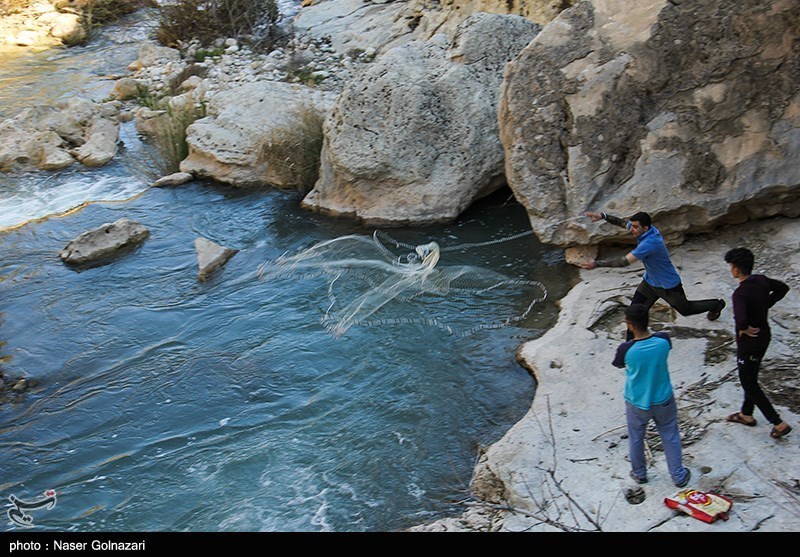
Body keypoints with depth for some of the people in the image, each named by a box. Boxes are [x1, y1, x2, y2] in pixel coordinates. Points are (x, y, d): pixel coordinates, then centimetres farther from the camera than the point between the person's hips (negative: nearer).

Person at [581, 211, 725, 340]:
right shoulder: (645, 228, -16)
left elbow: (625, 261, -45)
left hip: (668, 286, -7)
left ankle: (717, 305, 48)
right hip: (650, 281, 7)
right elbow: (623, 222, 1)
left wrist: (596, 263, -46)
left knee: (686, 309, 21)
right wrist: (603, 216, -15)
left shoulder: (649, 243, -42)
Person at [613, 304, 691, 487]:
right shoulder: (663, 340, -21)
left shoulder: (626, 349, -28)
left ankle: (639, 474, 42)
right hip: (663, 401, 2)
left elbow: (618, 364, -5)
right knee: (670, 437, 23)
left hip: (637, 404, -2)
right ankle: (679, 476, 37)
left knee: (636, 438, 23)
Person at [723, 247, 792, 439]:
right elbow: (782, 288, 15)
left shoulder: (741, 293, -30)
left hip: (749, 342, -8)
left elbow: (740, 320, -45)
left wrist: (744, 329, -23)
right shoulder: (762, 280, -5)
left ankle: (778, 423, 10)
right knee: (751, 378, 24)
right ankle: (746, 414, 41)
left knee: (749, 384, 7)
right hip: (764, 336, 9)